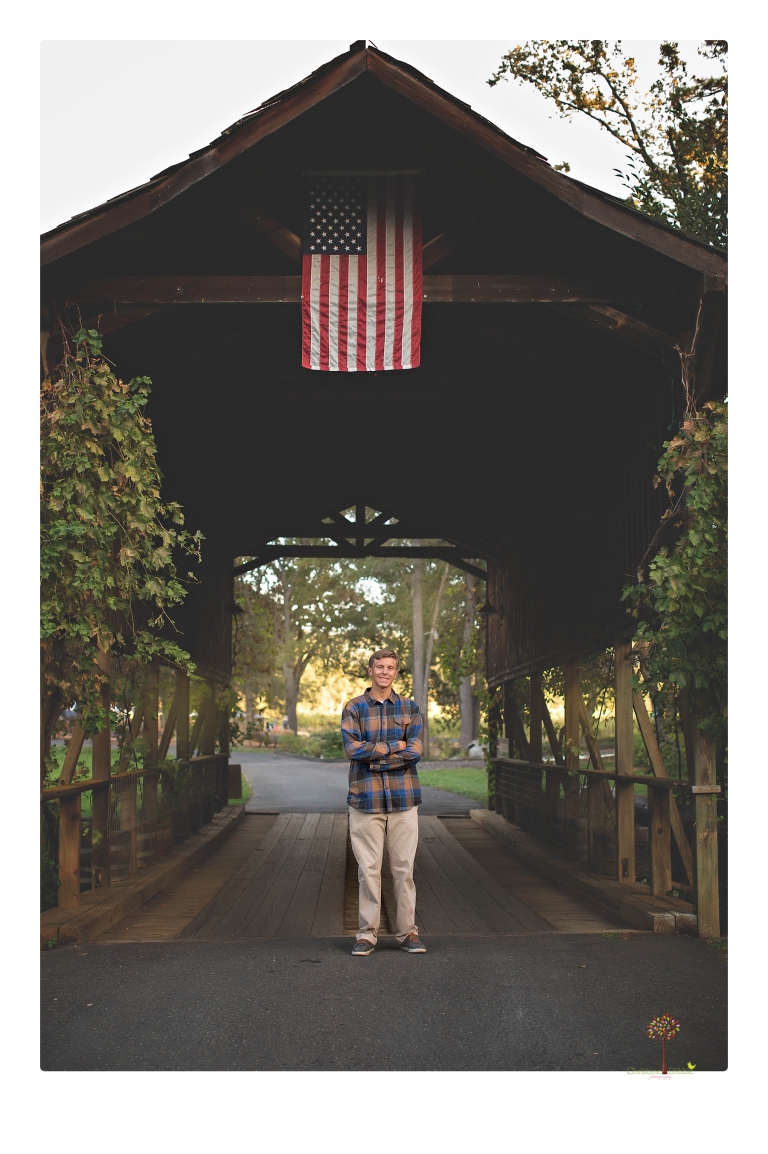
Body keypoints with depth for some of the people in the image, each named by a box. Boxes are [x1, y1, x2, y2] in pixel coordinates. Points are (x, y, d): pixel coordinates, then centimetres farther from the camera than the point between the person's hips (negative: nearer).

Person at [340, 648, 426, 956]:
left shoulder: (410, 708, 8)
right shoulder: (353, 708, 5)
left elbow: (414, 751, -4)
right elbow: (352, 748, -10)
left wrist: (374, 754, -10)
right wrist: (395, 746, -9)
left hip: (403, 799, 1)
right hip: (365, 798, -1)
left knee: (404, 867, 4)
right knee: (368, 868, 3)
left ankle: (407, 933, 13)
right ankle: (367, 933, 12)